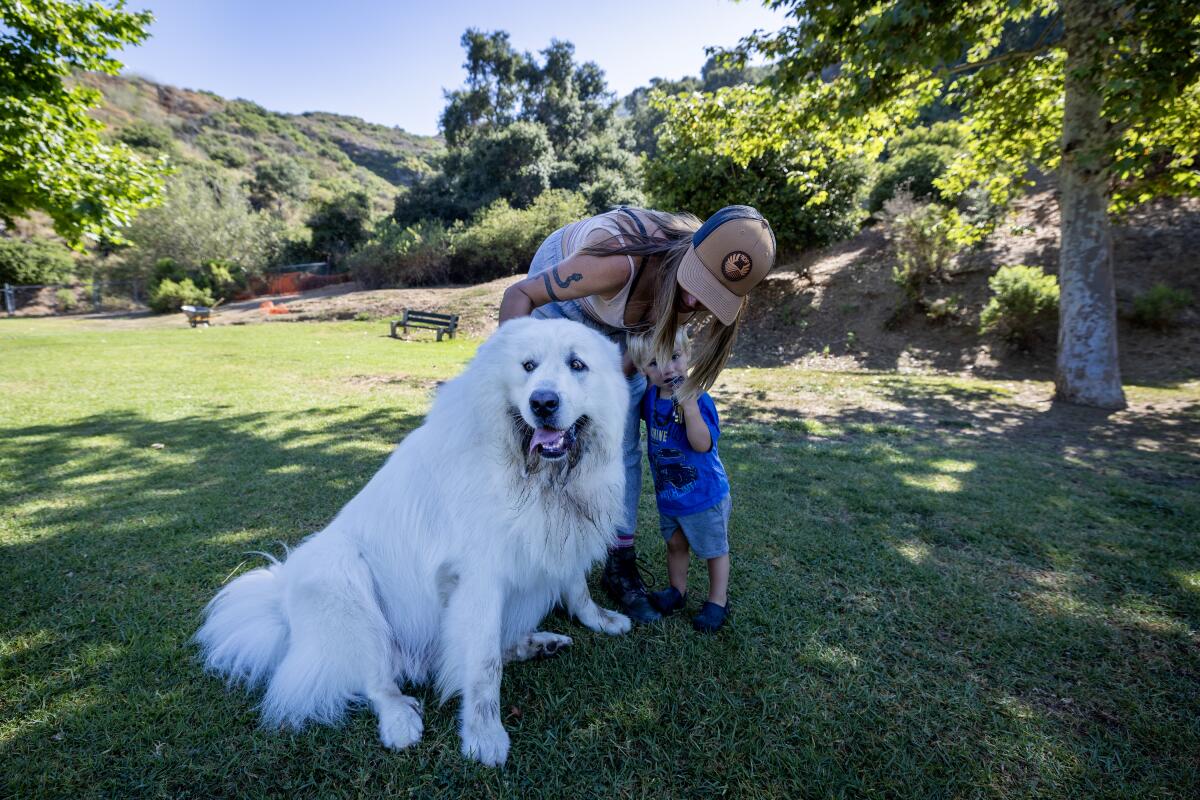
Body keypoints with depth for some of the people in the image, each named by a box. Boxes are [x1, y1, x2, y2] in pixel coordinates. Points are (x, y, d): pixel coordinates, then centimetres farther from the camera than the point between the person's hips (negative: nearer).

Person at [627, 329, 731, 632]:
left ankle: (718, 601, 33)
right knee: (675, 543, 23)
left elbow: (703, 444, -34)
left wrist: (690, 407, -44)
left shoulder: (698, 399, -26)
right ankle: (677, 590, 44)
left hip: (704, 494, -6)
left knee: (714, 549, 14)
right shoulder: (650, 397, -5)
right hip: (668, 493, 6)